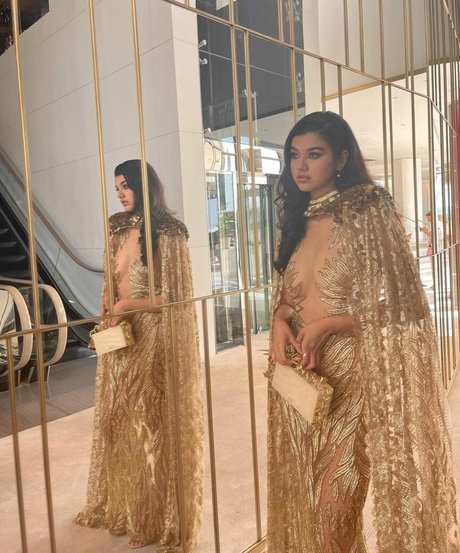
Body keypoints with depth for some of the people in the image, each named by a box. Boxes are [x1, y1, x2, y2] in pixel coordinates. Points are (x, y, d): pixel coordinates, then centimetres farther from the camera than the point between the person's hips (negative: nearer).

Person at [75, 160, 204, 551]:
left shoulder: (168, 232, -12)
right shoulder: (118, 229, 7)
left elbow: (173, 296, -13)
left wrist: (126, 305, -16)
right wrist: (107, 306, -3)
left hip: (154, 338, -6)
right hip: (121, 337, 6)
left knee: (152, 422, 6)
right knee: (120, 420, 16)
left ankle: (157, 517, 26)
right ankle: (123, 504, 37)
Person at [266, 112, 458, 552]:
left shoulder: (368, 214, -9)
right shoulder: (295, 220, 10)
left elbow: (394, 303, -11)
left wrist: (327, 325, -20)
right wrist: (279, 323, -6)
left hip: (348, 375, -6)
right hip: (299, 376, 6)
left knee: (333, 501, 2)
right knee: (300, 494, 18)